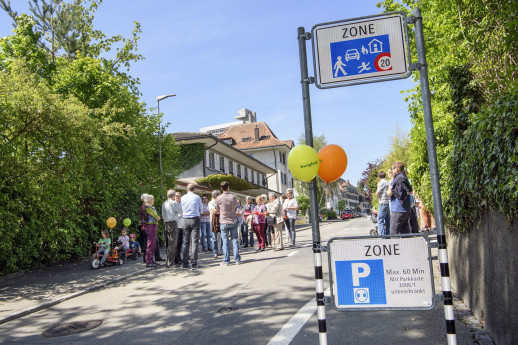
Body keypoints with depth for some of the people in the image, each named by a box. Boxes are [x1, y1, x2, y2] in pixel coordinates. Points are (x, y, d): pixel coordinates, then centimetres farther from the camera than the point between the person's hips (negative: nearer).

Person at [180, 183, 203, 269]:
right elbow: (201, 210, 7)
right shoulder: (197, 198, -4)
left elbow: (181, 210, 11)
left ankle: (185, 263, 9)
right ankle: (194, 264, -3)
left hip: (185, 220, 3)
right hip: (195, 219, -3)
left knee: (186, 242, 8)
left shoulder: (183, 198, 4)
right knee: (194, 242, -1)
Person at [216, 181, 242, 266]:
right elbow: (236, 209, 5)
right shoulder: (233, 197, -7)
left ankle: (226, 261, 4)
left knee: (225, 241, 4)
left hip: (224, 222, -1)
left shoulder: (219, 198, -9)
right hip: (233, 221, 1)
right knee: (235, 240, 8)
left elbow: (217, 210, 5)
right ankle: (237, 259, 11)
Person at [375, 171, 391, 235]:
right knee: (387, 221, 12)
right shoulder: (388, 182, 16)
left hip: (383, 203, -9)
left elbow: (377, 194, -8)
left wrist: (378, 186, 3)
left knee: (380, 221, -9)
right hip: (388, 203, 9)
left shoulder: (382, 183, -9)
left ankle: (382, 236, -16)